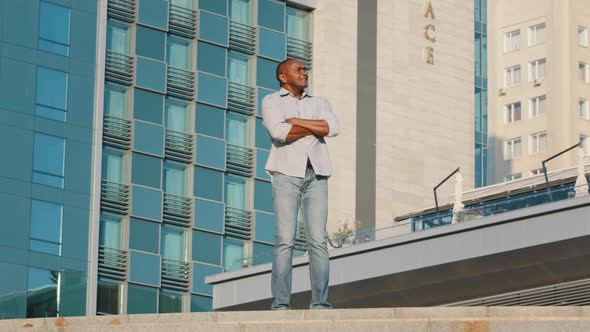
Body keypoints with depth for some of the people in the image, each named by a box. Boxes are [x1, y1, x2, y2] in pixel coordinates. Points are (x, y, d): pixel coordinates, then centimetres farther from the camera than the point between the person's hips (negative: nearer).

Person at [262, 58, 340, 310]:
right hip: (287, 173, -3)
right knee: (285, 239, -11)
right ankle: (280, 304, -12)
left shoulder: (319, 103, 20)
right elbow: (279, 132, -12)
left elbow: (333, 128, -1)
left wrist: (296, 121, -5)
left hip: (316, 175, 3)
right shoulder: (271, 101, 9)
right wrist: (315, 128, -1)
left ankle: (320, 303, -7)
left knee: (318, 240, -5)